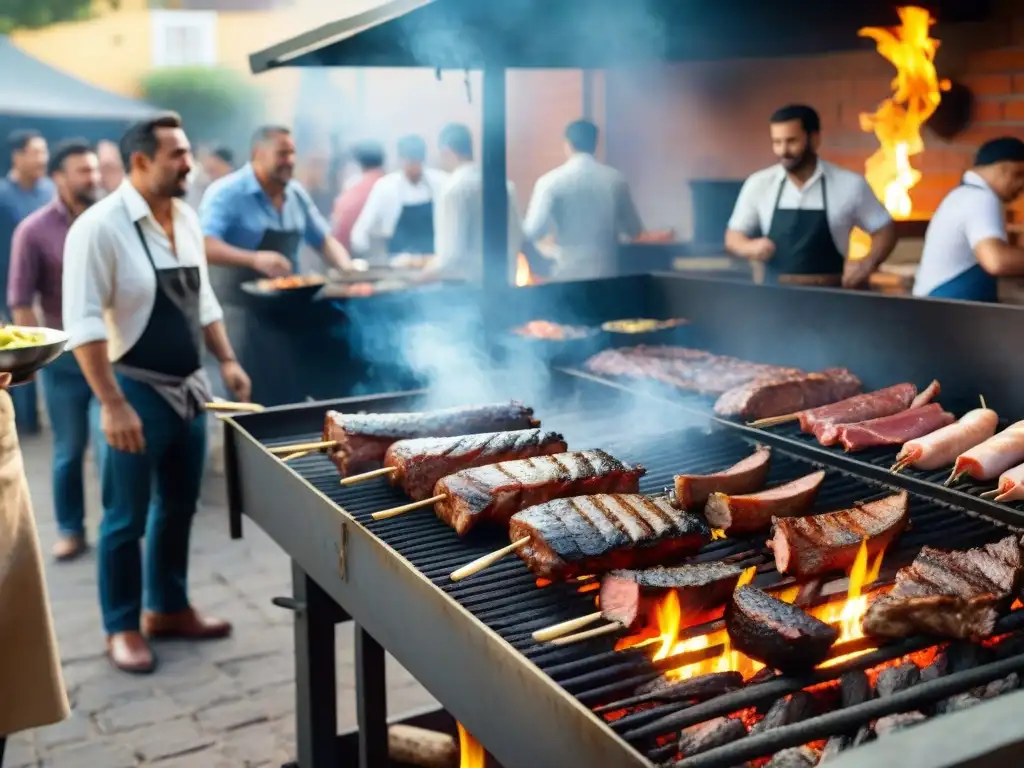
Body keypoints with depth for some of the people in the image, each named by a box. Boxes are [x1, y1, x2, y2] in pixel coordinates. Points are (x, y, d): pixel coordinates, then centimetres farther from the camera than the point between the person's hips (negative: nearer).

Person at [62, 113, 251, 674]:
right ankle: (122, 628, 22)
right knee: (126, 519, 5)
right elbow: (82, 323, -21)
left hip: (187, 387, 7)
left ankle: (168, 609, 34)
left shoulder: (185, 217, 6)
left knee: (178, 508, 17)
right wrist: (112, 404, -24)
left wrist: (227, 360, 9)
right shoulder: (99, 226, -17)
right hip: (136, 393, -7)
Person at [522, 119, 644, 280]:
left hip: (567, 275, -2)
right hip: (606, 274, 2)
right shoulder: (616, 180, 2)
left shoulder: (550, 181, -7)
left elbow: (533, 231, -13)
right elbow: (635, 230, 12)